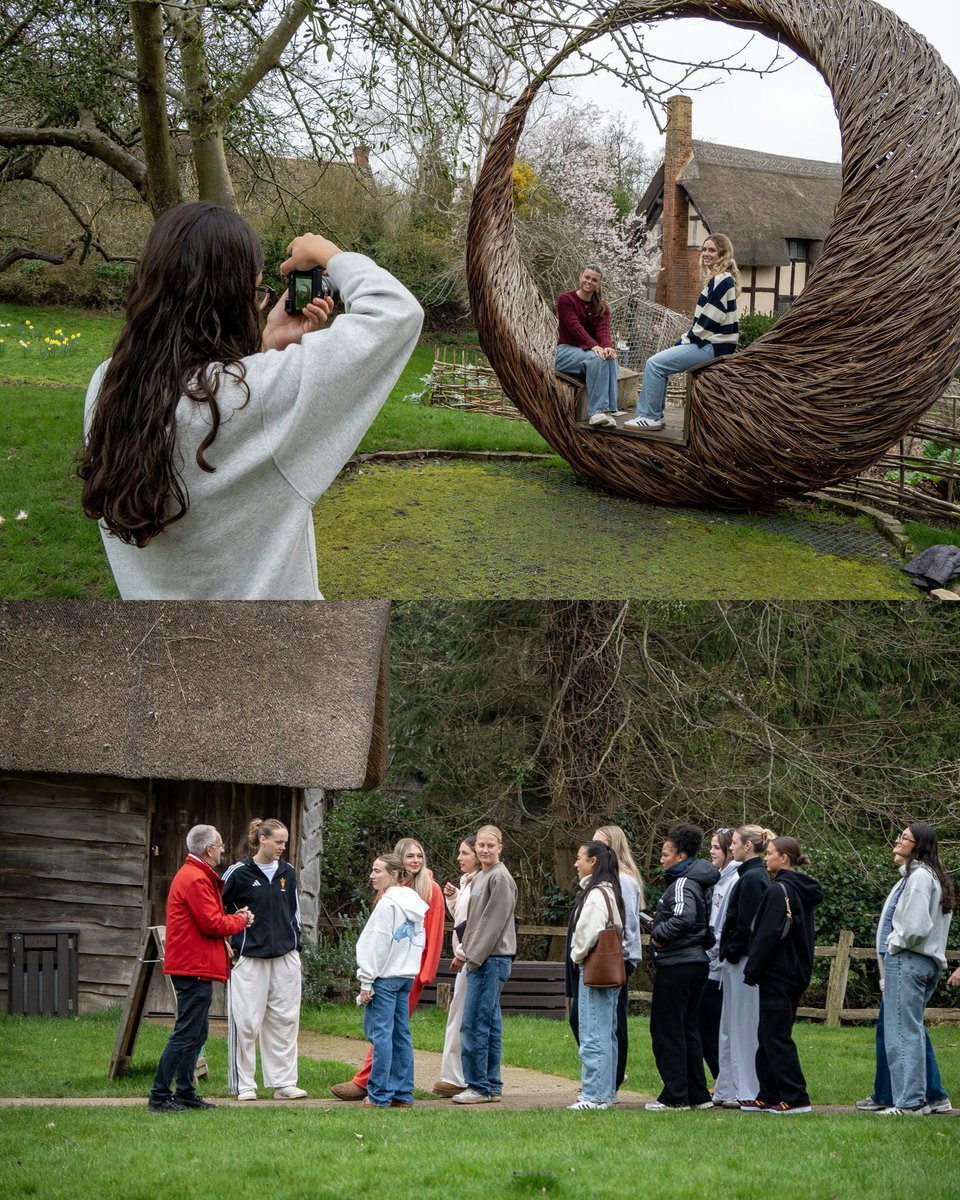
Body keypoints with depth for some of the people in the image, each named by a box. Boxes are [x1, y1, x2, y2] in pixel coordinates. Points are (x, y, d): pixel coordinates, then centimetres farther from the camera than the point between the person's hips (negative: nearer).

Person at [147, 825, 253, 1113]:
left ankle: (185, 1092, 20)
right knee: (187, 1033, -10)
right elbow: (212, 925, -18)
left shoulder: (193, 875, 20)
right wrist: (241, 921, -3)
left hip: (192, 967, 11)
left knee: (196, 1033, 15)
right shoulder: (196, 879, -16)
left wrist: (232, 918, 8)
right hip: (195, 967, -11)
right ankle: (159, 1096, -10)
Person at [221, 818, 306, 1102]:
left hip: (285, 956, 5)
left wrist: (295, 944, 16)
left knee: (285, 1020, 5)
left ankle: (284, 1083, 10)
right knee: (246, 1022, -4)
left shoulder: (287, 873, 10)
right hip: (249, 958, -5)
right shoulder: (239, 873, -5)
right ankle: (244, 1085, 3)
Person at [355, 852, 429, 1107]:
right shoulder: (415, 903, 14)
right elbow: (419, 942, 15)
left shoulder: (387, 904, -12)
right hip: (407, 976, 9)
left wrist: (366, 981, -11)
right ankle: (402, 1093, 11)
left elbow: (378, 945, -14)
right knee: (401, 1034, 10)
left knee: (380, 1033, -6)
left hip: (385, 977, -9)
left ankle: (379, 1095, -7)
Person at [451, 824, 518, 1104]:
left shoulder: (500, 878, -11)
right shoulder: (479, 878, 19)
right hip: (480, 960, 10)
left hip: (492, 959, -10)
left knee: (474, 1024, -10)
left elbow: (493, 922, -15)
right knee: (490, 1023, 10)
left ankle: (479, 1086, -7)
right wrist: (463, 952, 13)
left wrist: (473, 957, -15)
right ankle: (491, 1085, 14)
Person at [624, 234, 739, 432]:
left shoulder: (722, 281, -15)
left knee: (655, 364, -13)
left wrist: (684, 341, -10)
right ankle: (652, 414, 10)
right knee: (658, 362, 13)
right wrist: (684, 341, 11)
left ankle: (651, 417, -8)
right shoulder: (716, 279, 17)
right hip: (710, 343, 10)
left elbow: (709, 321, -19)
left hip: (713, 347, -10)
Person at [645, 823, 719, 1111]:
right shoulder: (696, 882, 15)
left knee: (667, 1030, -3)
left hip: (676, 965, -10)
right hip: (695, 962, 10)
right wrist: (661, 920, 11)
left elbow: (684, 917, -32)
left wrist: (659, 934, -17)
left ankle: (675, 1095, -1)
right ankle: (697, 1094, 16)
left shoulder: (683, 884, -15)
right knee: (688, 1030, 14)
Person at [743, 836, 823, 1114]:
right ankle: (769, 1096, 16)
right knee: (770, 1036, 14)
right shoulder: (804, 891, 14)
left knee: (776, 1037, -5)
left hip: (777, 974, -9)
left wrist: (752, 971, -13)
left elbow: (768, 935, -18)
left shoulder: (780, 890, -15)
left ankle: (795, 1098, -6)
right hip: (797, 973, 9)